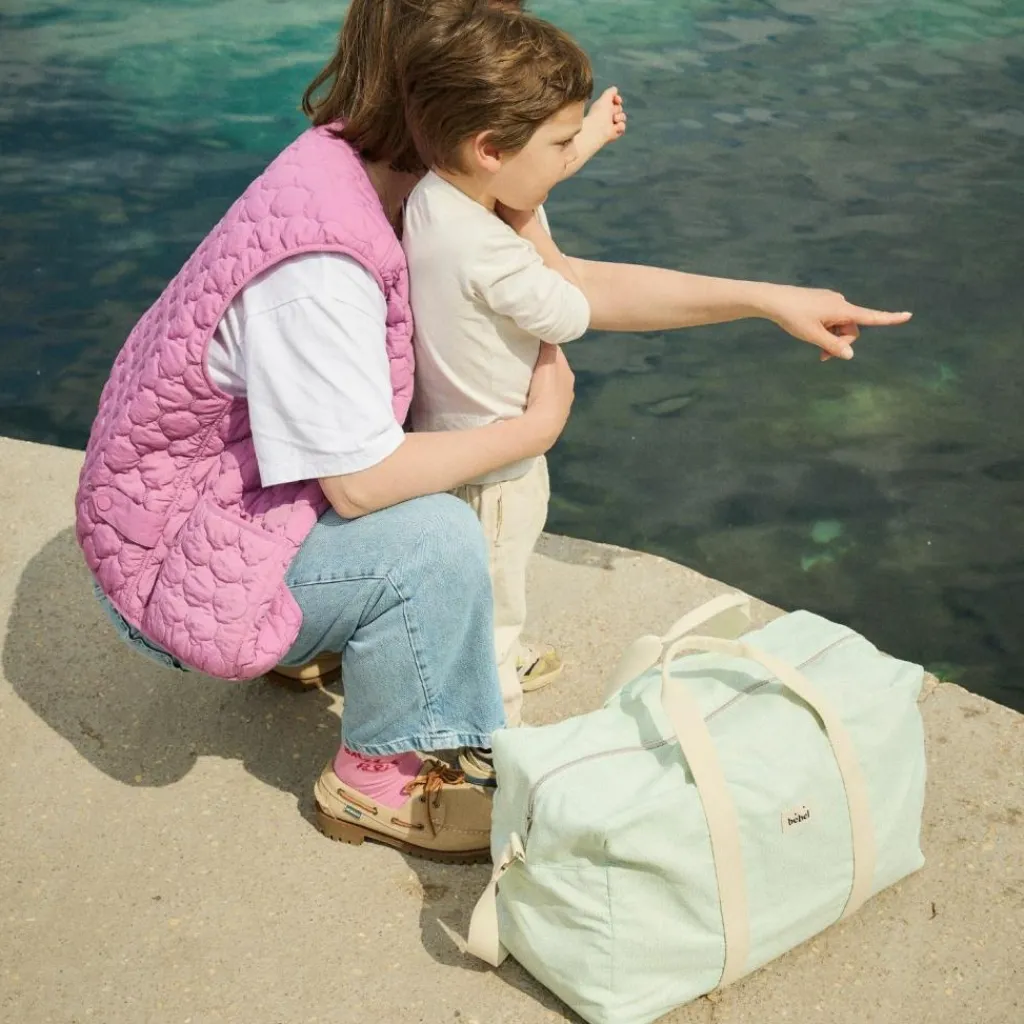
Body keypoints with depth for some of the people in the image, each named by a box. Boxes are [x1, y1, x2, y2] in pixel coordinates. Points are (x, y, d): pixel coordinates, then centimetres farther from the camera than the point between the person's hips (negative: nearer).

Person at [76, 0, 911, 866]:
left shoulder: (377, 183, -3)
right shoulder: (316, 257, -32)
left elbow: (573, 284, 1)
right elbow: (362, 483, -30)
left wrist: (767, 299, -3)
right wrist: (537, 427, -17)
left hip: (235, 488, 9)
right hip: (178, 561, -9)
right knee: (433, 539, -26)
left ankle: (302, 640, 21)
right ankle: (379, 781, -3)